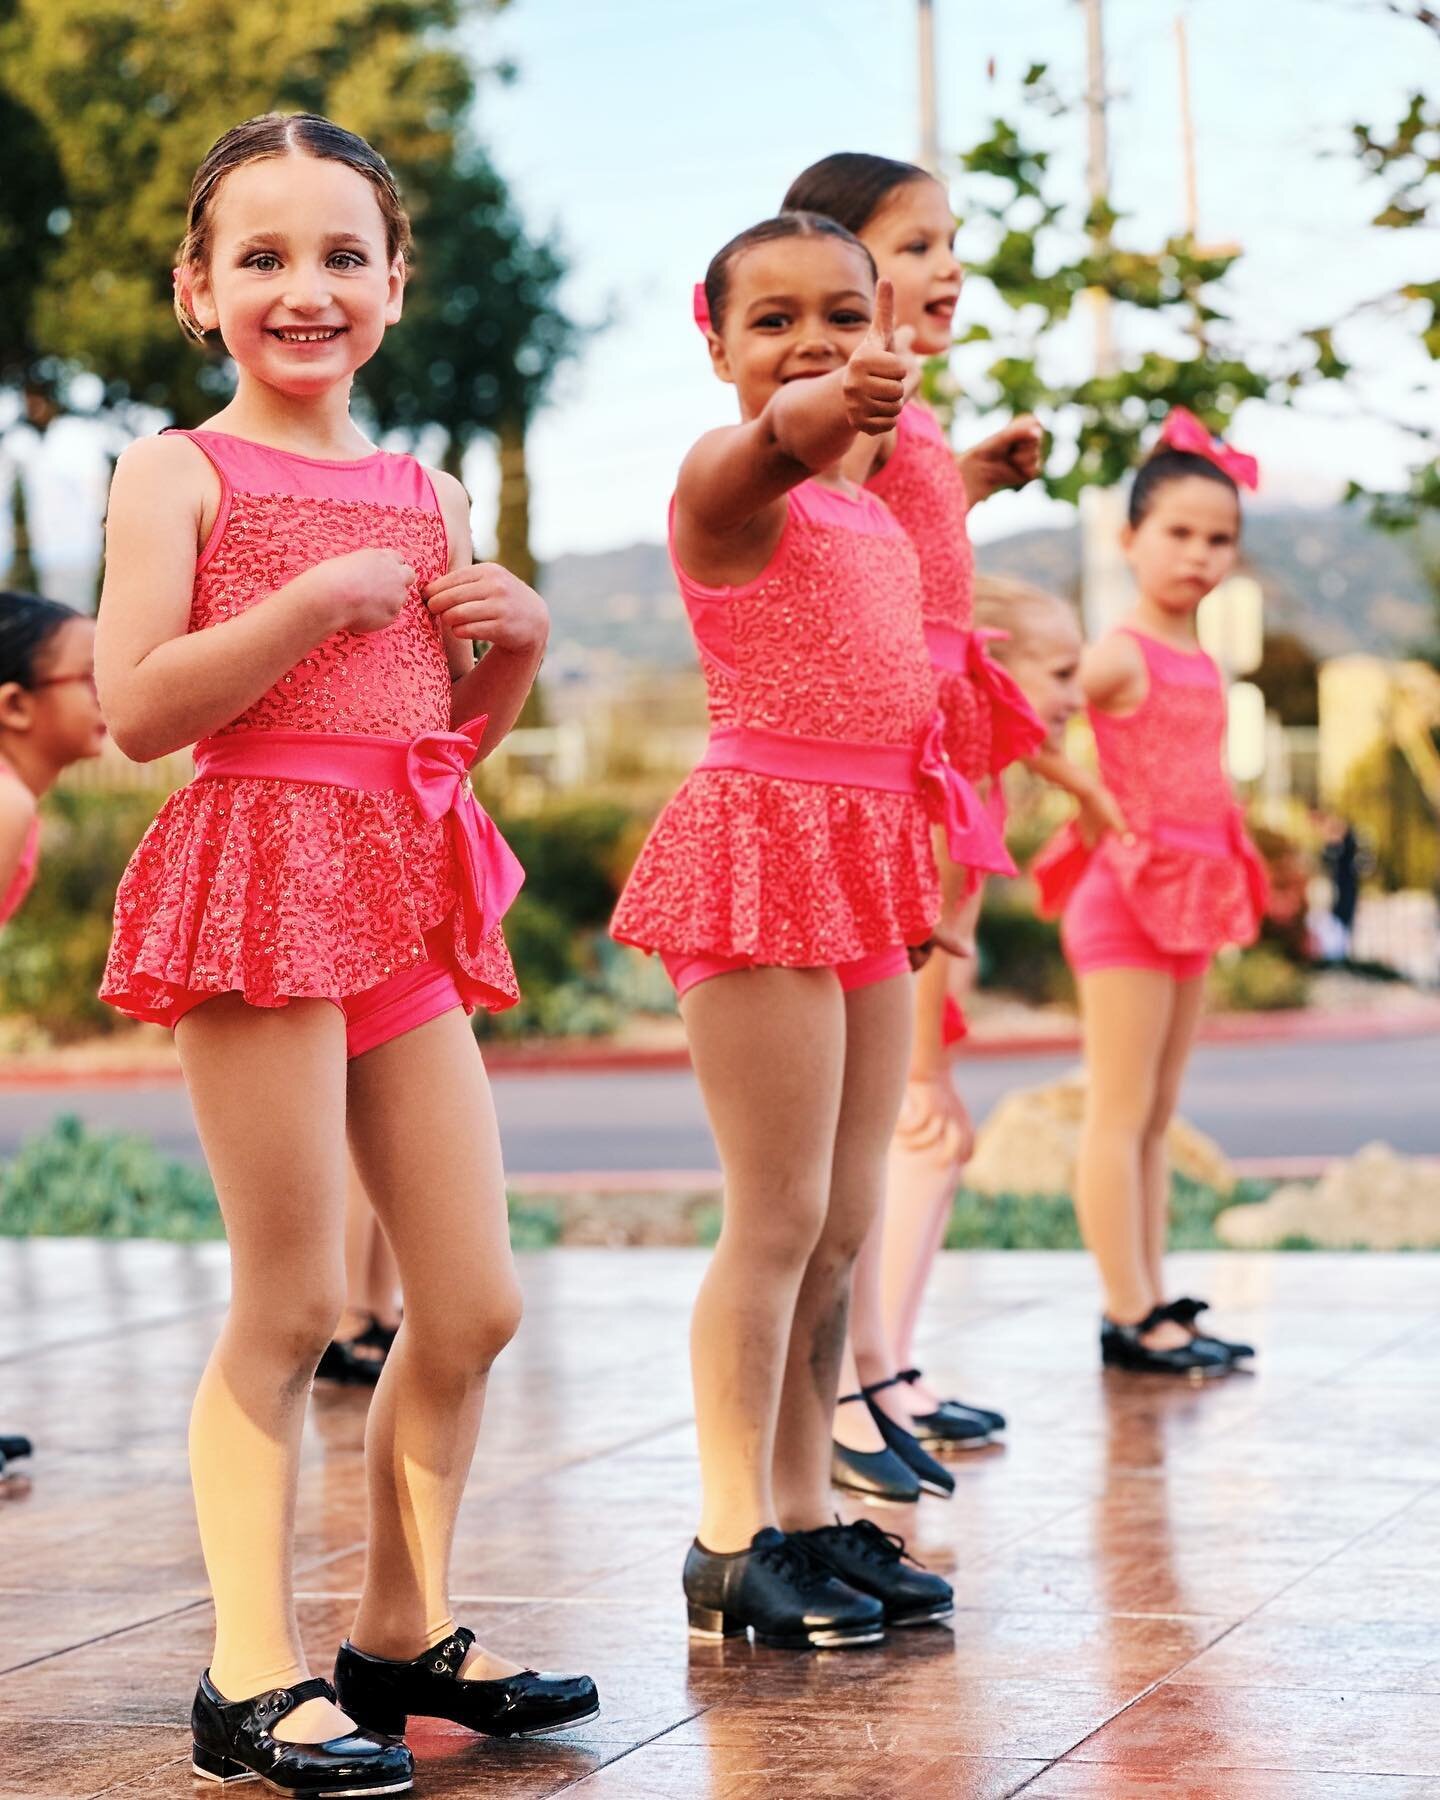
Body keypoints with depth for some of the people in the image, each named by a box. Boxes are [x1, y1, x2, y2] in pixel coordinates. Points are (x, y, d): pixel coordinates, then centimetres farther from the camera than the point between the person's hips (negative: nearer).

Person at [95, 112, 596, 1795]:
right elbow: (136, 708, -13)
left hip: (410, 898, 6)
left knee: (474, 1302, 7)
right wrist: (315, 603, -16)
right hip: (260, 876, -6)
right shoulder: (178, 474, -2)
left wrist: (517, 634, 5)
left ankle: (404, 1625, 22)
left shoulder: (425, 494, 16)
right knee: (289, 1303, -6)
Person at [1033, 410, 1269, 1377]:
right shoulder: (1123, 654, -11)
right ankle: (1129, 1316, -4)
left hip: (1189, 899, 8)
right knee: (1119, 1114, -5)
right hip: (1127, 894, -8)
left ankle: (1154, 1306, 14)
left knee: (1156, 1117, 10)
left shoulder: (1203, 663, 13)